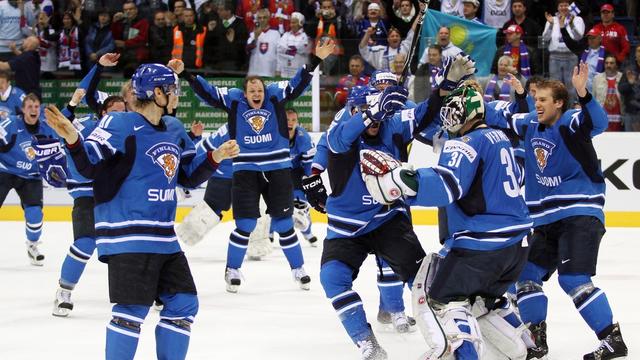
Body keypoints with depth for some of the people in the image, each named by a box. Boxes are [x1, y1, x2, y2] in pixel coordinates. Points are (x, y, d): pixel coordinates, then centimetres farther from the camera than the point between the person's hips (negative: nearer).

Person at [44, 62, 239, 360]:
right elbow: (89, 166, -15)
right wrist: (72, 139, -32)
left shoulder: (175, 129, 13)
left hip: (164, 237, 8)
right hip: (128, 235, -8)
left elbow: (189, 176, 21)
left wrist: (215, 157, 6)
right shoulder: (120, 125, -11)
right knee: (134, 309, -13)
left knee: (184, 303, 9)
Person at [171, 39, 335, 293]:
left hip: (278, 170, 1)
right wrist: (184, 73, -14)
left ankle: (298, 269, 21)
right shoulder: (233, 100, -3)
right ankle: (232, 270, 13)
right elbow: (206, 92, -5)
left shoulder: (275, 95, -2)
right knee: (245, 225, -3)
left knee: (283, 224, 7)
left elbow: (299, 83, -6)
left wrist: (316, 60, -17)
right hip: (245, 171, -1)